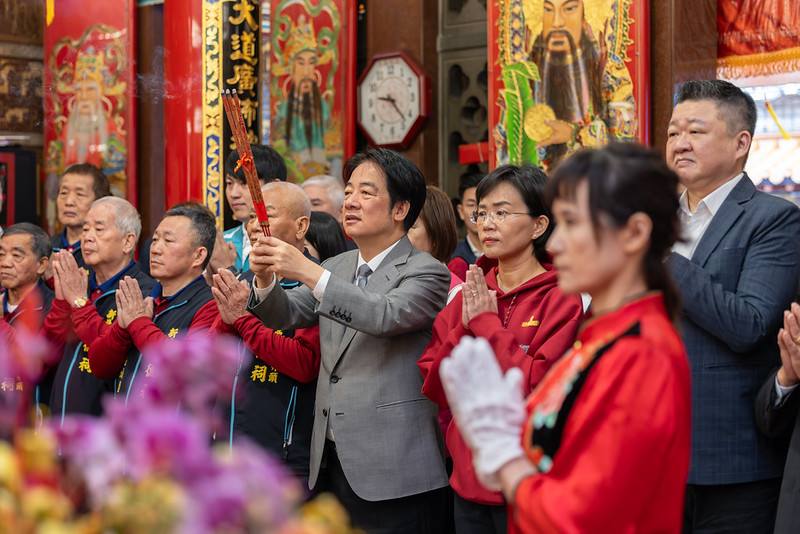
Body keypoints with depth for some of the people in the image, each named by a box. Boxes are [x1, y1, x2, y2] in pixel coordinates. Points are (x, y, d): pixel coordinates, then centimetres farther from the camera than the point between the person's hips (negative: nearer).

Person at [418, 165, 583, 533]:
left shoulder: (561, 298, -10)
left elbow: (541, 389, -20)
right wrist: (464, 328, -11)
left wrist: (487, 324, -16)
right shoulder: (468, 295, 8)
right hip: (468, 480, 6)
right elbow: (433, 387, 3)